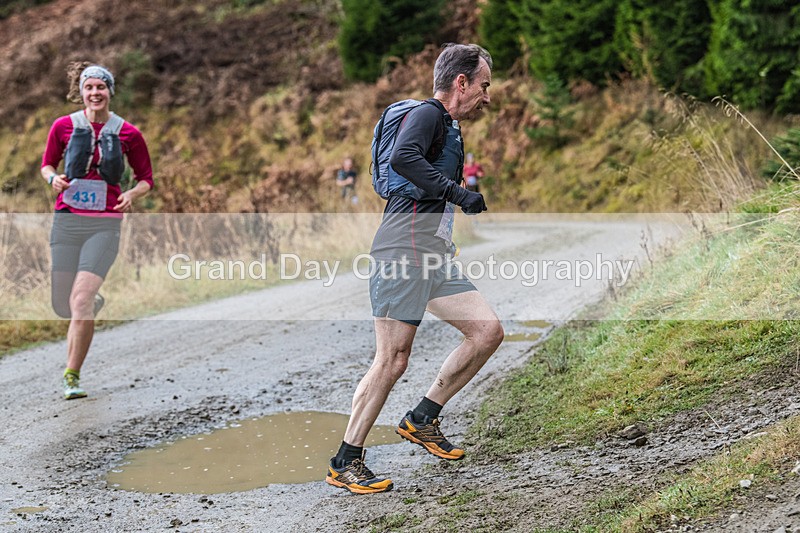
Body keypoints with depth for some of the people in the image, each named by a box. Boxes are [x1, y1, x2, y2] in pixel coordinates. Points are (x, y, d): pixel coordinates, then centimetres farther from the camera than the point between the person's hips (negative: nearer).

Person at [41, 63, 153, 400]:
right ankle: (95, 302, 44)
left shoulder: (127, 132, 2)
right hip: (66, 220, 2)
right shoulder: (64, 126, 4)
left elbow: (146, 178, 12)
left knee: (80, 301, -18)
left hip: (105, 224, -2)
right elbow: (47, 164, 18)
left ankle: (71, 375, -6)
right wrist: (53, 178, -5)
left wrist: (132, 195, -9)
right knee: (63, 306, 6)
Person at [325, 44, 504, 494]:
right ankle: (345, 463, -1)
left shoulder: (450, 128, 25)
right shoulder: (426, 114, -6)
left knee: (488, 330, 2)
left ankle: (422, 419, 12)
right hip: (406, 246, -10)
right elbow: (403, 158, -27)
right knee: (394, 359, -10)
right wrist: (460, 195, -25)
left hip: (434, 254, 10)